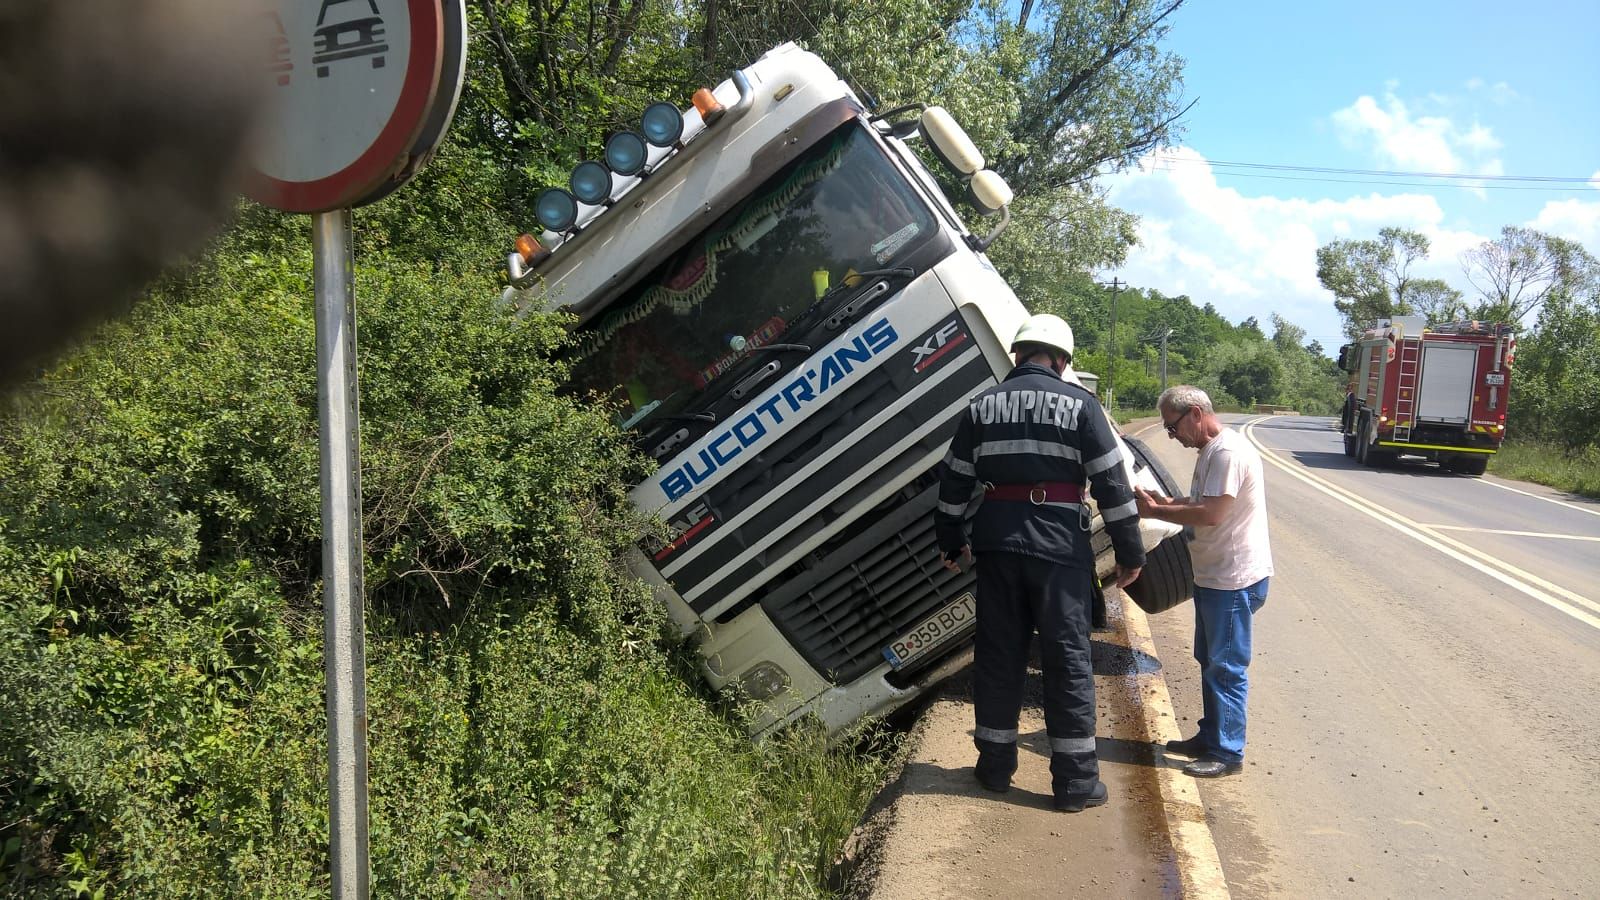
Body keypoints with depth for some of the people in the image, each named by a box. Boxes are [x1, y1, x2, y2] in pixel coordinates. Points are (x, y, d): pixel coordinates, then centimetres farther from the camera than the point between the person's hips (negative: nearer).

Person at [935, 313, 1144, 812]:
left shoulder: (983, 405, 9)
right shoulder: (1079, 404, -1)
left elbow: (954, 481, 12)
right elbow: (1111, 482, -4)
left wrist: (952, 541, 23)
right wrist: (1130, 551, 2)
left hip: (997, 542, 3)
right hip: (1059, 545, -3)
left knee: (998, 654, 12)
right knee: (1068, 659, 3)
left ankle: (996, 764, 21)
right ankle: (1076, 780, 6)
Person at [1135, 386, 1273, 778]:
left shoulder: (1229, 452, -20)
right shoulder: (1210, 452, 13)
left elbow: (1211, 513, -26)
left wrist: (1155, 511, -17)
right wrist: (1168, 503, 3)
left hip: (1235, 580, -11)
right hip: (1213, 576, 11)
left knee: (1226, 667, -3)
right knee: (1210, 661, 19)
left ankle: (1227, 752, 4)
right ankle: (1209, 738, 30)